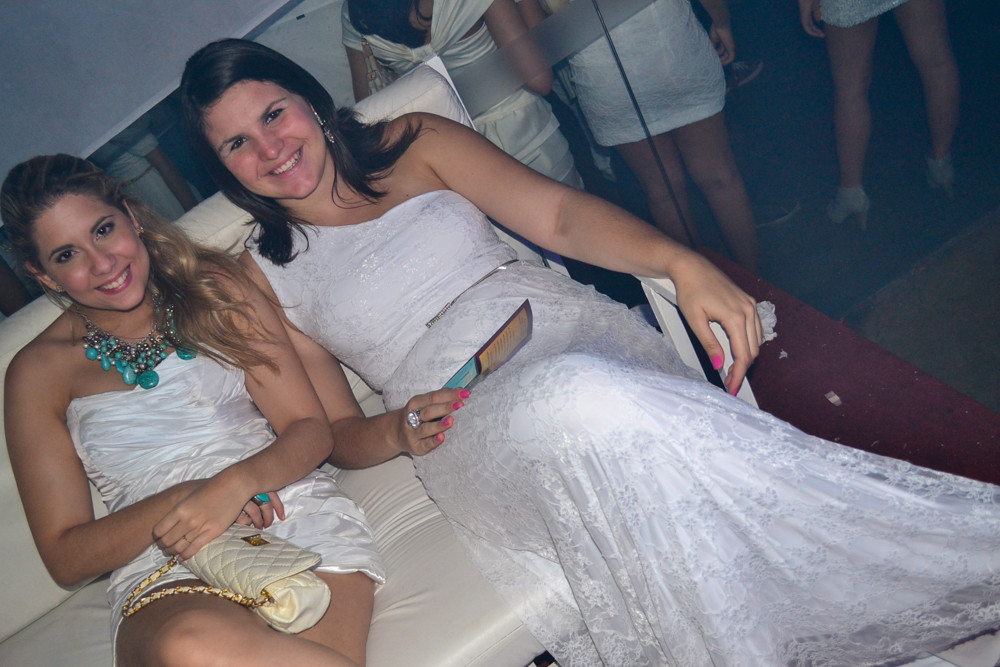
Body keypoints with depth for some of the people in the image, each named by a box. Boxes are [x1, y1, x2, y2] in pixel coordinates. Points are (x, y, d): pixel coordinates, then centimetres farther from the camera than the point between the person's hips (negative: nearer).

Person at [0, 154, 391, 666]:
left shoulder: (213, 287, 14)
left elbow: (311, 430, 8)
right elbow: (65, 557, 9)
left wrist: (235, 482, -14)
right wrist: (181, 498, -10)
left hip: (294, 510, 0)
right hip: (162, 572, 1)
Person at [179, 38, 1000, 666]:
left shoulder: (412, 143, 15)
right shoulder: (259, 279, 15)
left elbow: (556, 212, 3)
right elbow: (334, 431, 14)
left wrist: (681, 262, -15)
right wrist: (395, 433, -10)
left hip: (564, 326, 2)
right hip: (466, 424, -1)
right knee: (581, 403, -37)